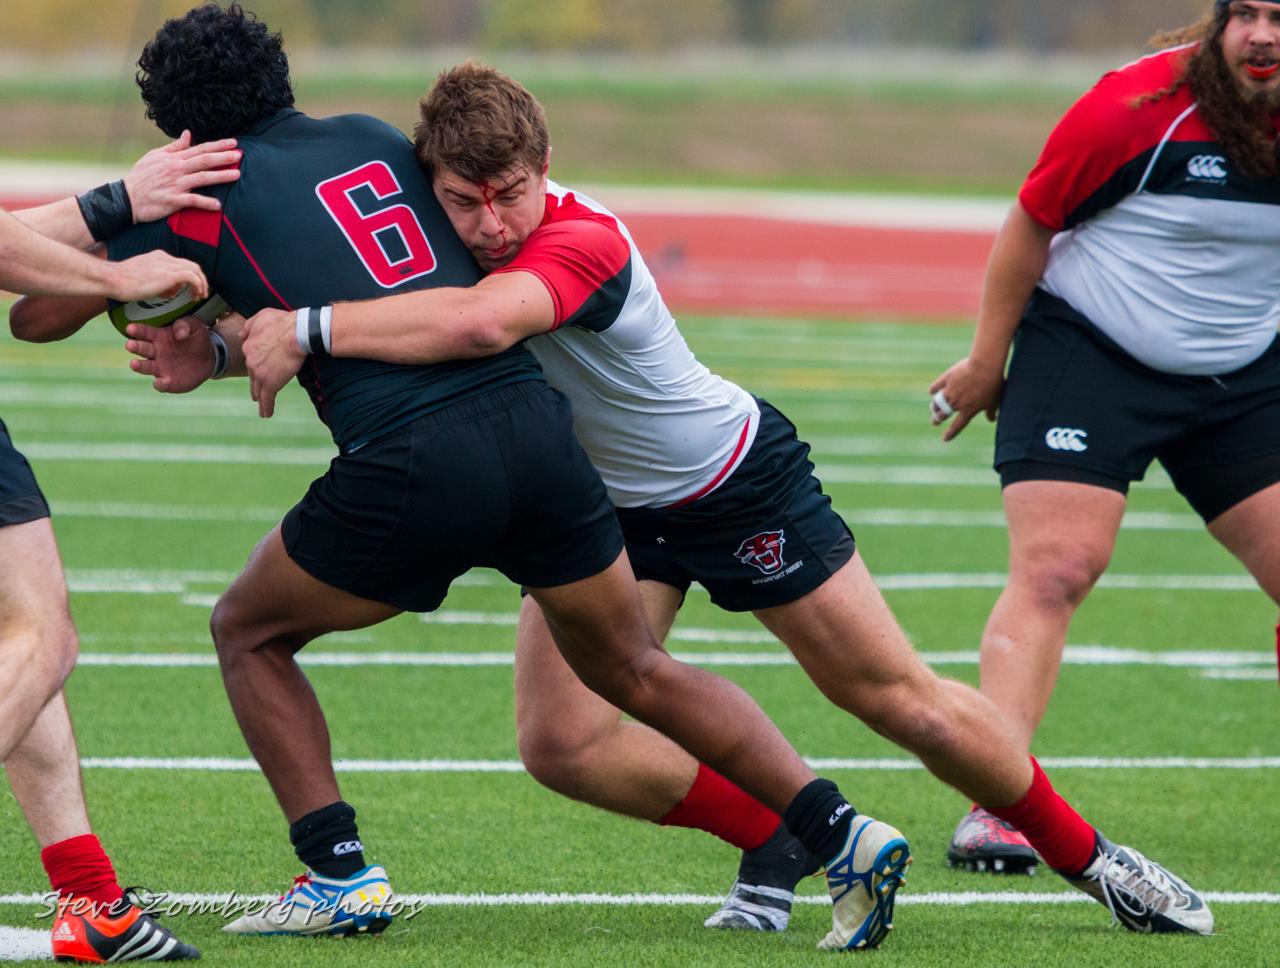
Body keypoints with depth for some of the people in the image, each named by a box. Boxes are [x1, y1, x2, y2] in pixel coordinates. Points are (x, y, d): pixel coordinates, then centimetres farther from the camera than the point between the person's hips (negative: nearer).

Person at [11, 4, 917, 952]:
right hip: (534, 420, 5)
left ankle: (339, 875, 9)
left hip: (409, 467, -5)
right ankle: (841, 831, 10)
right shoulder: (374, 137, 22)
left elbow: (38, 311, 16)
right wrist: (222, 349, 38)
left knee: (248, 632, 20)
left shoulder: (201, 191, 9)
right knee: (638, 673, 19)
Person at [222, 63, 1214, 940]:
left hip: (740, 482, -6)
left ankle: (1083, 852, 24)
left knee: (901, 700, 2)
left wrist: (306, 328, -53)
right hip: (602, 501, 6)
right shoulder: (446, 239, -15)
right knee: (563, 745, -12)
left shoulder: (583, 243, -36)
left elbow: (477, 322, -56)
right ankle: (778, 841, 8)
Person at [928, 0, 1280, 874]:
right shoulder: (1138, 106, -18)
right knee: (1055, 566, -17)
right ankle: (997, 804, -18)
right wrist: (987, 361, -1)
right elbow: (1032, 223, -7)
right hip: (1085, 353, -5)